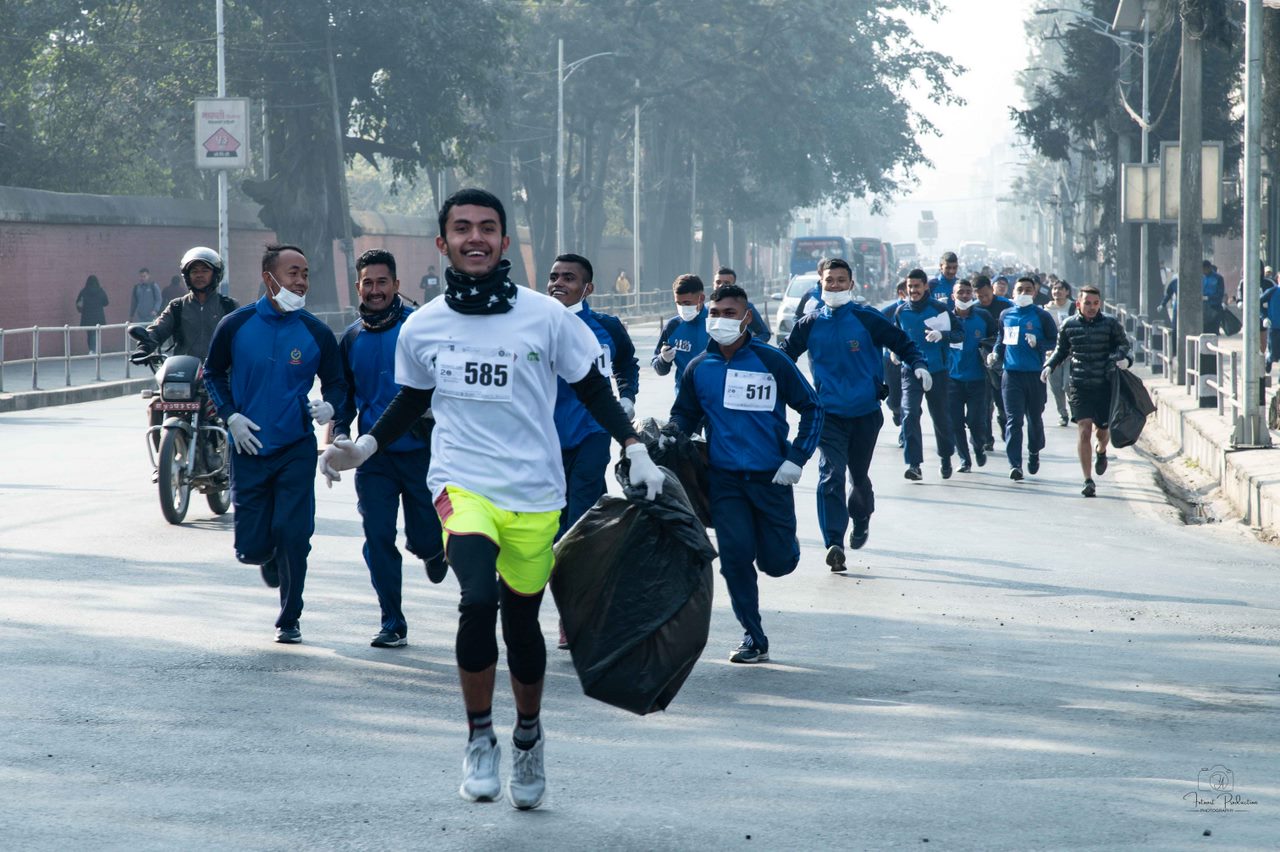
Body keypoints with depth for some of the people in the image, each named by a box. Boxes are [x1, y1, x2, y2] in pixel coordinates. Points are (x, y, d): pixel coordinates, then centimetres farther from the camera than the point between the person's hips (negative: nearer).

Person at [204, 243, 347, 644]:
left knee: (293, 536, -8)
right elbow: (213, 374, 12)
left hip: (297, 449, 0)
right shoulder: (236, 325, -1)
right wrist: (231, 417, -3)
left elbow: (336, 383, 9)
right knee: (251, 547, 0)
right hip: (249, 447, 1)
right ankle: (268, 560, 38)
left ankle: (289, 620, 10)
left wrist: (329, 405, -14)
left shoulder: (316, 333, -1)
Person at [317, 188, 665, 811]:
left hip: (534, 493, 0)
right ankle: (479, 740, -6)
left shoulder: (545, 316, -1)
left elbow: (593, 389, 8)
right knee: (478, 599, -24)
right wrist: (361, 448, 10)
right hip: (461, 484, 0)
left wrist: (636, 451, 0)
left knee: (521, 620, 9)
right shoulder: (421, 327, 5)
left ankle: (528, 735, 36)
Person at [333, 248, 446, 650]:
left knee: (425, 538, 1)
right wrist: (337, 436, 6)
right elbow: (344, 396, 21)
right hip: (373, 456, 3)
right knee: (378, 539, -3)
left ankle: (431, 548, 39)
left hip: (421, 451, -3)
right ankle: (392, 625, 6)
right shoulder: (351, 339, 11)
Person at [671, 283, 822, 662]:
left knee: (777, 562, 0)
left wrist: (796, 457, -5)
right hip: (724, 478, 2)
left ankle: (783, 541, 39)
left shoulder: (772, 361, -5)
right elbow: (684, 416, 15)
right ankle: (753, 638, 7)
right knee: (735, 558, -8)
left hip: (772, 477, -2)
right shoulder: (698, 368, 3)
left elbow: (811, 408, 3)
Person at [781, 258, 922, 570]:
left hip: (866, 412, 0)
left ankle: (861, 519, 46)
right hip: (828, 413, 0)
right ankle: (834, 543, -21)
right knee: (831, 476, -16)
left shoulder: (868, 320, -3)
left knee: (859, 475, 15)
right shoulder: (810, 325, 3)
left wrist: (919, 365, -16)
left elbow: (902, 344, 2)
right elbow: (785, 356, 12)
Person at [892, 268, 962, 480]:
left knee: (941, 417, 10)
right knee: (909, 415, -17)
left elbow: (960, 334, -4)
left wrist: (942, 335, -21)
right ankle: (914, 464, -20)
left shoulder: (939, 309, -5)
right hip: (911, 371, 1)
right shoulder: (901, 312, 5)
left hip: (938, 371, -1)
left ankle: (946, 458, 35)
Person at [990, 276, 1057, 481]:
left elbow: (1054, 341, 1)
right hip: (1011, 374, 1)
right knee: (1013, 420, -8)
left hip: (1035, 374, -1)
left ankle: (1034, 453, 37)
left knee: (1035, 418, 13)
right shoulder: (1006, 316, 9)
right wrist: (996, 354, 4)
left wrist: (1038, 343, -17)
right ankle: (1015, 464, -12)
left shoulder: (1042, 316, 0)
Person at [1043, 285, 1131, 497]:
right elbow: (1061, 350, 16)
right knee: (1084, 431, -11)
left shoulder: (1111, 324, -2)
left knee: (1102, 430, 11)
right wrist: (1050, 366, 1)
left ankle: (1101, 452, 49)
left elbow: (1123, 345, 3)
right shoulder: (1069, 325, 3)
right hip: (1080, 386, 0)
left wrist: (1123, 359, -19)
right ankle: (1088, 481, -7)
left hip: (1105, 385, 0)